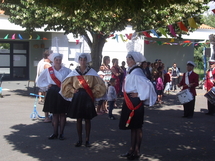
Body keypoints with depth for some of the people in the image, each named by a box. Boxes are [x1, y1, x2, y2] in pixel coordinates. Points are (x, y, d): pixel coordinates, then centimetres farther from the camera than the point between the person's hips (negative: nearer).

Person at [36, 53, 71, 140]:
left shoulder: (66, 70, 1)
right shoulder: (48, 70, 5)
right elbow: (39, 81, 15)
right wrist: (46, 85, 3)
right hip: (53, 93, 1)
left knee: (62, 113, 3)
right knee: (54, 113, 6)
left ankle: (61, 133, 11)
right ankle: (55, 133, 15)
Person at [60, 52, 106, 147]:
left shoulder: (92, 72, 0)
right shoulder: (74, 72, 4)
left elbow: (100, 84, 2)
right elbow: (66, 83, 12)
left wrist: (93, 92, -4)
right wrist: (72, 90, 1)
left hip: (88, 98, -1)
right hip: (77, 97, 1)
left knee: (87, 119, 4)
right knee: (78, 119, 4)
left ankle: (87, 140, 13)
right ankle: (79, 140, 14)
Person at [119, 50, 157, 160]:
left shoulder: (136, 72, -19)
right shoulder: (130, 71, 10)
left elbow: (147, 85, -29)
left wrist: (140, 96, -18)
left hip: (135, 103, -9)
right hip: (130, 102, 9)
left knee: (137, 127, 1)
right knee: (132, 126, 15)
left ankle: (137, 151, 10)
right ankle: (132, 149, 24)